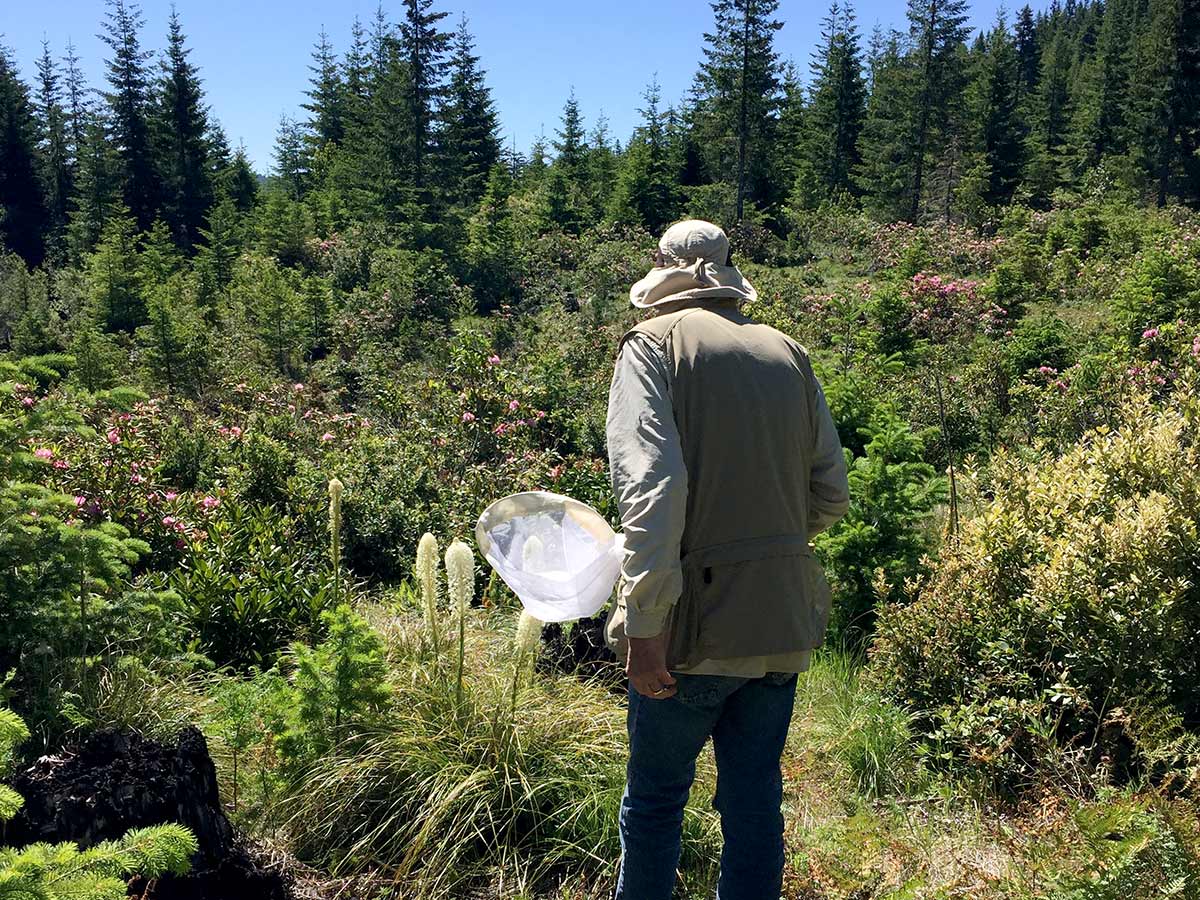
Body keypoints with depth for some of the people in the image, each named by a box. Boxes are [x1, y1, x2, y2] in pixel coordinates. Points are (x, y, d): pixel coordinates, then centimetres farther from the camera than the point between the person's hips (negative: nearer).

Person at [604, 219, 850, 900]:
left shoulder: (655, 343, -5)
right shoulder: (788, 352, 8)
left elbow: (651, 484, -19)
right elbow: (832, 493, 9)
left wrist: (645, 619, -19)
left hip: (697, 620, -4)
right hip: (784, 621, 5)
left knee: (656, 799, 13)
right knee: (756, 799, 16)